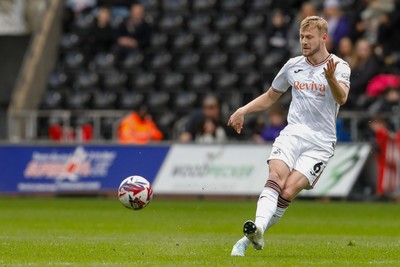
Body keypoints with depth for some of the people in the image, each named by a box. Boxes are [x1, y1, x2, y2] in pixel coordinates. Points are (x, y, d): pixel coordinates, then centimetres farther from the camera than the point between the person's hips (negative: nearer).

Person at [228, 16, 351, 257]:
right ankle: (258, 226, -44)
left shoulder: (339, 66, -2)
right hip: (292, 134, 3)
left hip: (320, 142, -3)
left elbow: (342, 98, -22)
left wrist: (330, 77, -42)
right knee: (276, 176, -26)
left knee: (289, 190, -18)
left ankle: (251, 238, -16)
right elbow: (271, 97, 26)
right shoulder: (293, 65, 12)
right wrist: (243, 111, 13)